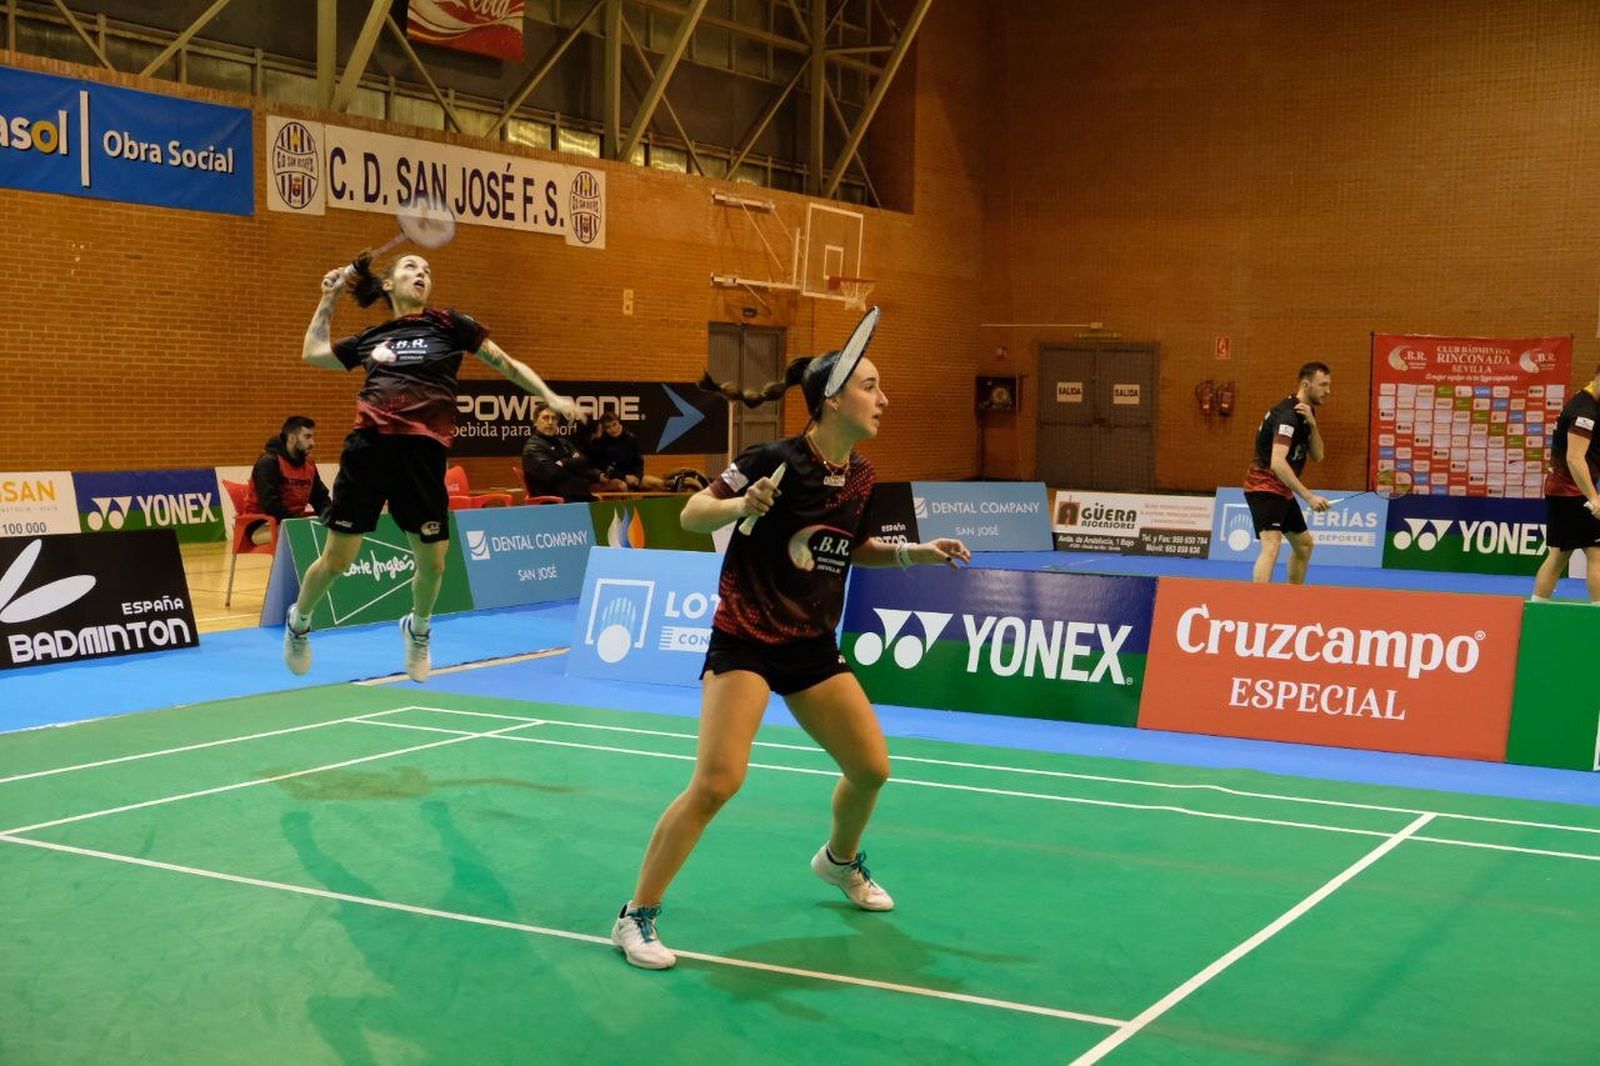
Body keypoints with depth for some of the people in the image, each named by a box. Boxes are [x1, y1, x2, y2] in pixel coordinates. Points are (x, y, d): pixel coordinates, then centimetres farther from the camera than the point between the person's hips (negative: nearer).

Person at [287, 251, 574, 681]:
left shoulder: (449, 324, 9)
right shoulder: (371, 338, 15)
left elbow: (507, 364, 12)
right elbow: (312, 352, 29)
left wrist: (550, 397, 3)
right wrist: (329, 296, 26)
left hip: (423, 452, -1)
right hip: (368, 447, 1)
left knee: (432, 562, 4)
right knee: (336, 559, 2)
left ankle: (417, 629, 35)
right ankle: (298, 621, 30)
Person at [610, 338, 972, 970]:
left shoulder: (861, 476, 2)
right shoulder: (776, 460, -18)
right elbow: (690, 517, -14)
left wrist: (913, 553, 5)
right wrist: (742, 504, -33)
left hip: (814, 646, 7)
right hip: (745, 640, -7)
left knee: (871, 768, 11)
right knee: (717, 781, -19)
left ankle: (840, 860, 44)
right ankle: (637, 916, -6)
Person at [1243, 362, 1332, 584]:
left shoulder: (1306, 412, 9)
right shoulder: (1288, 414, -21)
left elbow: (1317, 456, 3)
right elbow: (1277, 463, -32)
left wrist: (1312, 424, -14)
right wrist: (1309, 497, -35)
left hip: (1282, 490, 11)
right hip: (1264, 486, -11)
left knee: (1304, 544, 22)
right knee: (1271, 545, -26)